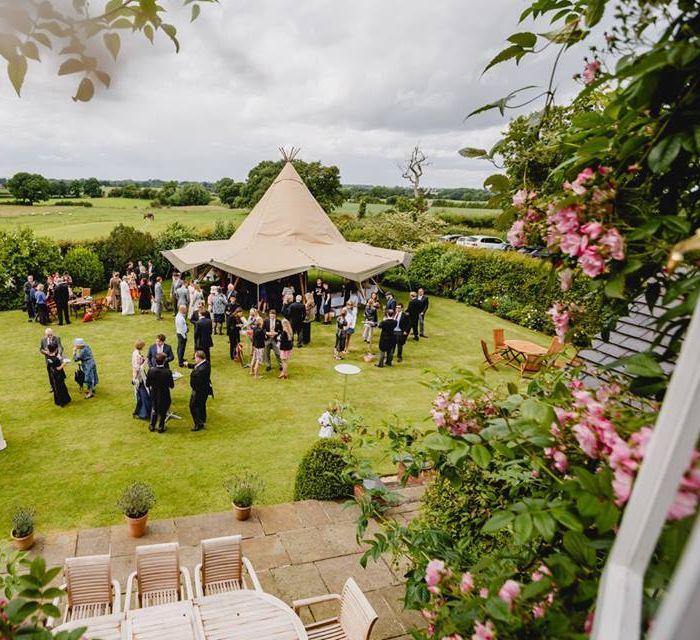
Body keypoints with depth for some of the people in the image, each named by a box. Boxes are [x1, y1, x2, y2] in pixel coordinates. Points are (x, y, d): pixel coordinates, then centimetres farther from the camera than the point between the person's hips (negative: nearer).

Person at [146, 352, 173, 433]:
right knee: (163, 411, 18)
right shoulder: (167, 372, -26)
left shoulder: (151, 370, -19)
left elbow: (147, 384, -9)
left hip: (154, 395, 3)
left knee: (154, 409, 26)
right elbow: (172, 385, -16)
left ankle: (152, 426, 38)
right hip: (164, 395, -2)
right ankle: (161, 427, 30)